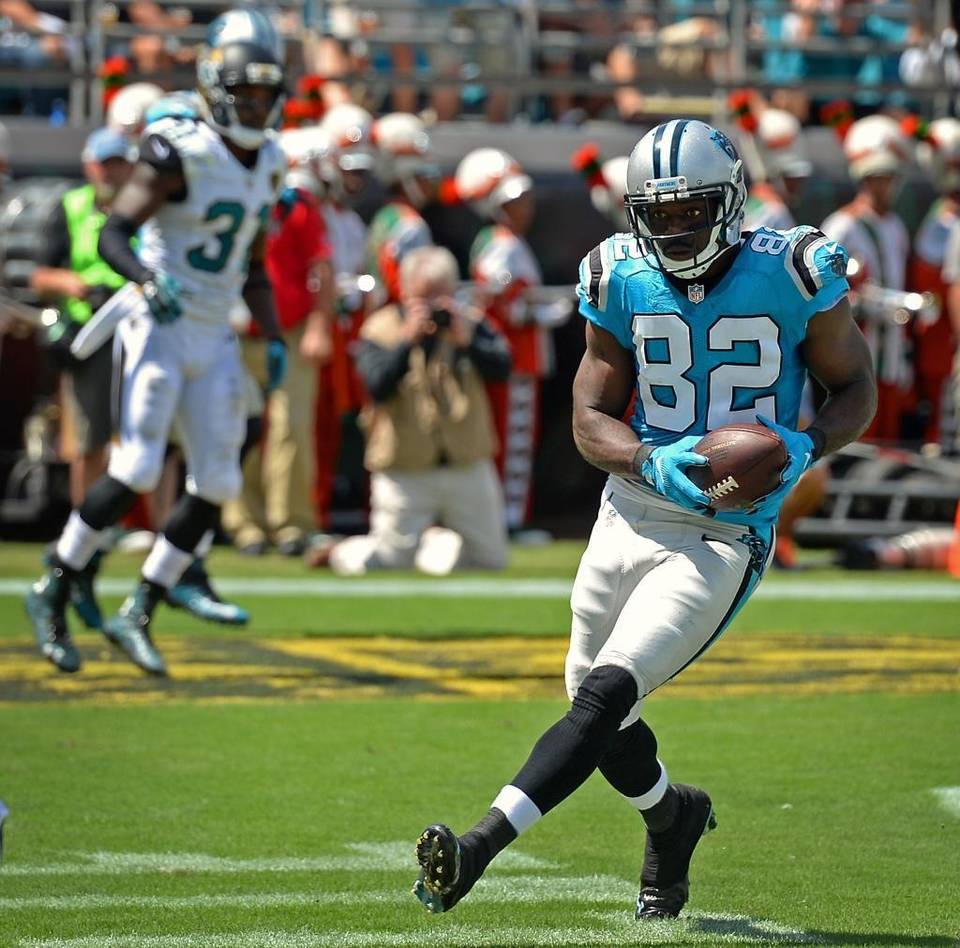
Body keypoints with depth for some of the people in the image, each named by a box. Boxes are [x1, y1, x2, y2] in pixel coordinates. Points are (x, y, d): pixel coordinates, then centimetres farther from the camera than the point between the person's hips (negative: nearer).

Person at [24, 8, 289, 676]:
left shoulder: (266, 165, 10)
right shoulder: (181, 152, -13)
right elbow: (113, 236, -14)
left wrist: (275, 339, 9)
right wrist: (148, 279, -33)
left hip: (215, 339, 7)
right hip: (160, 327, -7)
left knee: (216, 487, 0)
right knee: (136, 471, -15)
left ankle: (137, 616, 10)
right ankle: (53, 596, 2)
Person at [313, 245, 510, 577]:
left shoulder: (470, 324, 5)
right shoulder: (379, 329, -4)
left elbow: (502, 367, -10)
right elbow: (377, 386, -19)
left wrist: (466, 341, -24)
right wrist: (408, 340, -25)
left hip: (468, 466, 3)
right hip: (404, 471, -3)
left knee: (491, 558, 6)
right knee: (392, 557, -4)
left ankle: (431, 540, 33)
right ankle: (340, 552, 27)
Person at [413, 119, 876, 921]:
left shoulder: (790, 277, -9)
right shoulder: (624, 282, 0)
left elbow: (856, 389, 3)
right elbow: (591, 417, 2)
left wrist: (804, 448, -18)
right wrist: (653, 463, -19)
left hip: (724, 539, -5)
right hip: (631, 516, 5)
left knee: (608, 692, -20)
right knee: (596, 707, 16)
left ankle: (480, 846, -27)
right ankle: (673, 817, 46)